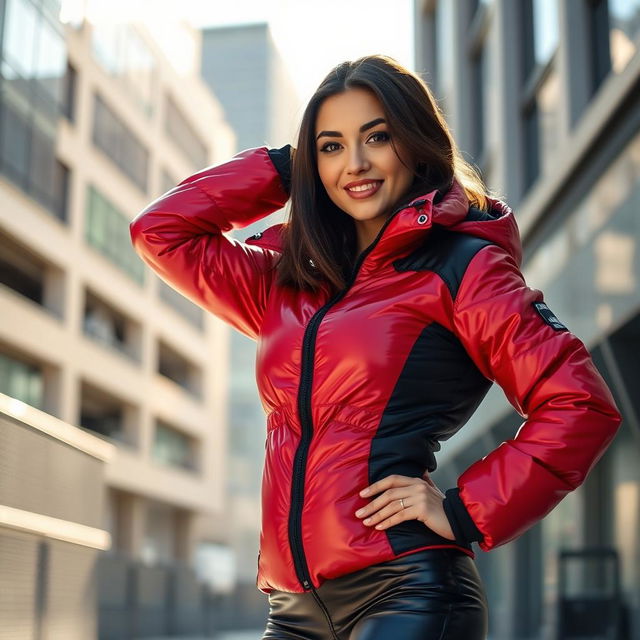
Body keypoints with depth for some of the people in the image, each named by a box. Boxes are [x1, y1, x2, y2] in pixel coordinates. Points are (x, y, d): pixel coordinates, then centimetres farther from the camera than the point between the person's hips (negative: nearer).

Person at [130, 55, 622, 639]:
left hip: (405, 591, -5)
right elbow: (159, 231, 18)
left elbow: (580, 405, -7)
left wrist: (464, 513, -10)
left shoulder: (459, 267, -1)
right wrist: (286, 167, 13)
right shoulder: (289, 284, 16)